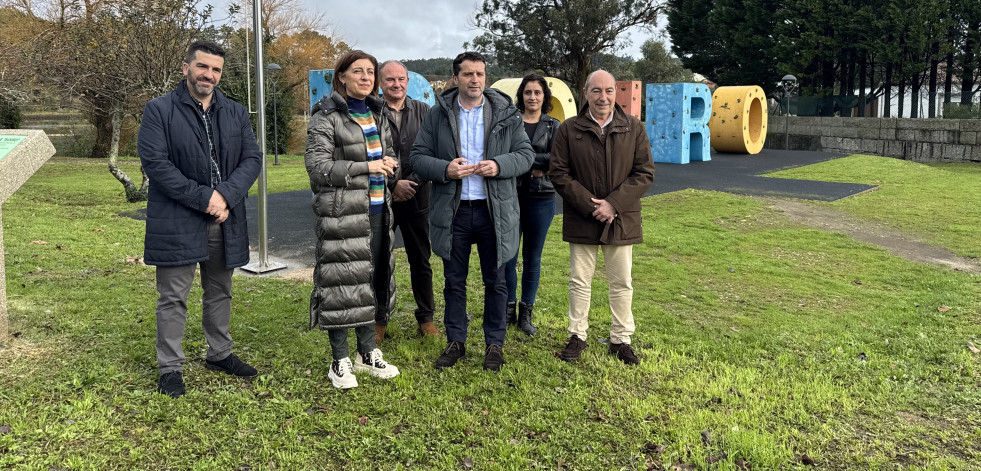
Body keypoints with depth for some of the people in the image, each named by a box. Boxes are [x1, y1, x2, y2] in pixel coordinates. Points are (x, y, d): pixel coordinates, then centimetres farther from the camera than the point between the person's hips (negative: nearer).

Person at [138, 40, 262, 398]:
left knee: (220, 292, 17)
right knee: (173, 298, 3)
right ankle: (170, 368, 14)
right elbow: (154, 161, -13)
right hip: (176, 222, -5)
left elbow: (252, 158, 2)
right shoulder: (159, 110, -3)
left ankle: (219, 354, 33)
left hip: (225, 220, 5)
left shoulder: (236, 113, 11)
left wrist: (226, 196, -15)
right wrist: (202, 198, -18)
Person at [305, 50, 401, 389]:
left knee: (373, 279, 11)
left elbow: (389, 155, 27)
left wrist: (388, 166, 2)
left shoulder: (376, 114, 15)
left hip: (377, 209, 7)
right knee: (342, 282, -4)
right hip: (342, 212, -7)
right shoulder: (327, 116, -7)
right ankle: (339, 361, 9)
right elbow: (317, 166, -14)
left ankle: (367, 353, 24)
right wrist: (366, 167, -17)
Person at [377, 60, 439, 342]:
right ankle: (379, 321, 17)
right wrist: (393, 184, -13)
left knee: (421, 261, 10)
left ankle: (426, 317, 23)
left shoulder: (423, 112, 6)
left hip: (416, 198, 2)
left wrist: (411, 183, -9)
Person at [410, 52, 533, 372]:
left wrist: (499, 165, -15)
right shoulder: (437, 115, 4)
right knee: (454, 280, 10)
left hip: (494, 210, 0)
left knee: (495, 281, 8)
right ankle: (455, 342, 24)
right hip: (452, 211, 1)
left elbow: (526, 154, 4)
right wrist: (445, 169, -16)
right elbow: (418, 157, 3)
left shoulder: (506, 114, 4)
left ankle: (495, 343, 22)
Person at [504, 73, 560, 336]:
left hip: (541, 199, 1)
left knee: (532, 258, 8)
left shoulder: (553, 126, 5)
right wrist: (536, 166, -14)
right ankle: (509, 309, 16)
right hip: (511, 196, 0)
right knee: (508, 257, 2)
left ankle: (526, 313, 18)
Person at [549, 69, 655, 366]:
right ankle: (577, 336, 23)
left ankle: (621, 339, 22)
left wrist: (613, 204, -13)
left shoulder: (634, 129, 1)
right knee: (579, 281, 8)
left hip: (622, 219, 1)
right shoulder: (568, 130, -2)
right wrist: (589, 205, -13)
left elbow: (645, 174, -2)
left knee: (621, 283, 9)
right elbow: (559, 174, -4)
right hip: (582, 220, -1)